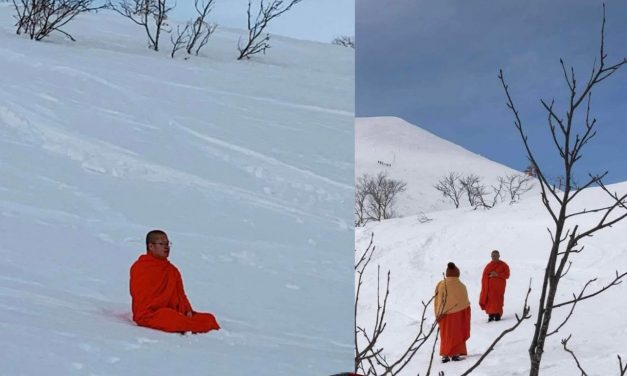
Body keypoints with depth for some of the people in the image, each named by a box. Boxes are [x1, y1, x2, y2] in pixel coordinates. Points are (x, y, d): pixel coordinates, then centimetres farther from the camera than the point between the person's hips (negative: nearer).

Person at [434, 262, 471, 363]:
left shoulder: (441, 285, -10)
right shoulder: (461, 286, -15)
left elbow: (437, 301, -4)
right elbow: (465, 304, -6)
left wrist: (438, 315, 8)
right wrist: (466, 318, 9)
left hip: (445, 316, 2)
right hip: (458, 315, -2)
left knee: (446, 335, 12)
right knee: (457, 335, 11)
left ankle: (445, 355, 11)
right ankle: (455, 354, 9)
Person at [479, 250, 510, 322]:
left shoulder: (503, 265, 4)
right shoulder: (488, 266, 12)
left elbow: (507, 275, -3)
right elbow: (484, 276, 10)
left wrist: (497, 274, -15)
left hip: (499, 287, -2)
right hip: (489, 287, 2)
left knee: (498, 300, -8)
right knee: (489, 300, -3)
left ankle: (498, 315, 0)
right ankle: (491, 315, 4)